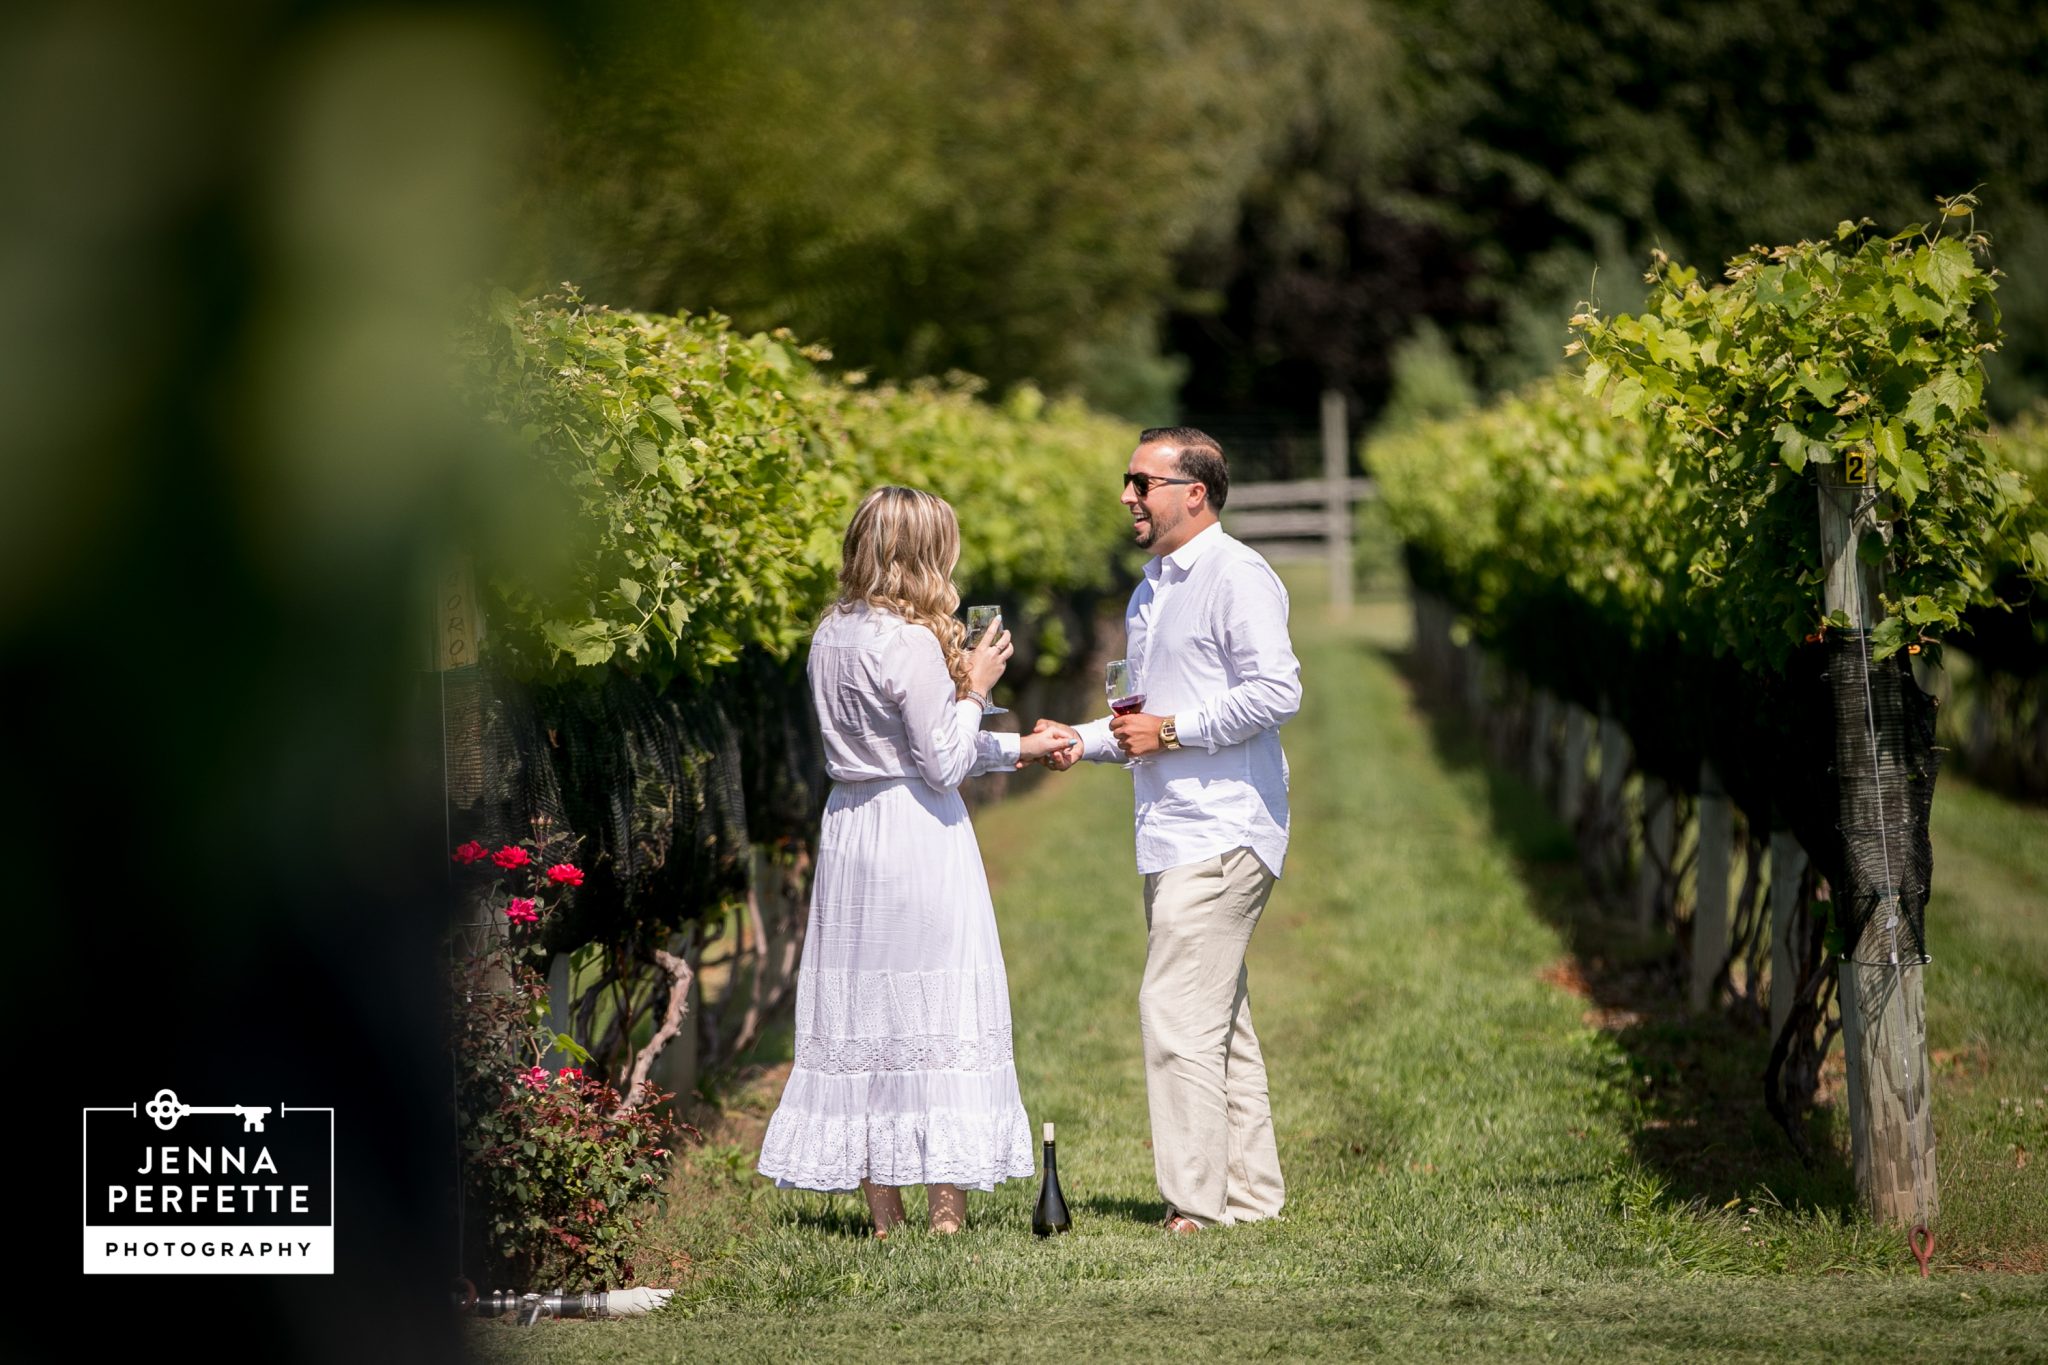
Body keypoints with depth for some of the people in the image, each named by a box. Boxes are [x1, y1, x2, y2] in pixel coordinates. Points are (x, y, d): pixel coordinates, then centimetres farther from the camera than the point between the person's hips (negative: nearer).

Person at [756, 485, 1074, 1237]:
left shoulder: (832, 635, 10)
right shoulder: (912, 644, -16)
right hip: (918, 837, -8)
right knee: (937, 1012, -1)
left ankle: (882, 1212, 12)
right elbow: (943, 764, -13)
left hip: (849, 830, 8)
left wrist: (1015, 748, 25)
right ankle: (945, 1209, 0)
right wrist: (973, 688, 0)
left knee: (862, 1009, 9)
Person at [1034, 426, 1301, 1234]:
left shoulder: (1237, 576, -10)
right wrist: (1085, 740, 12)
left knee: (1177, 1014, -14)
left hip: (1223, 830, -10)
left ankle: (1195, 1204, -12)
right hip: (1172, 834, 10)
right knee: (1217, 1023, 12)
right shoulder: (1151, 589, 20)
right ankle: (1249, 1192, 17)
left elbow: (1276, 691, -20)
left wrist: (1170, 730, -16)